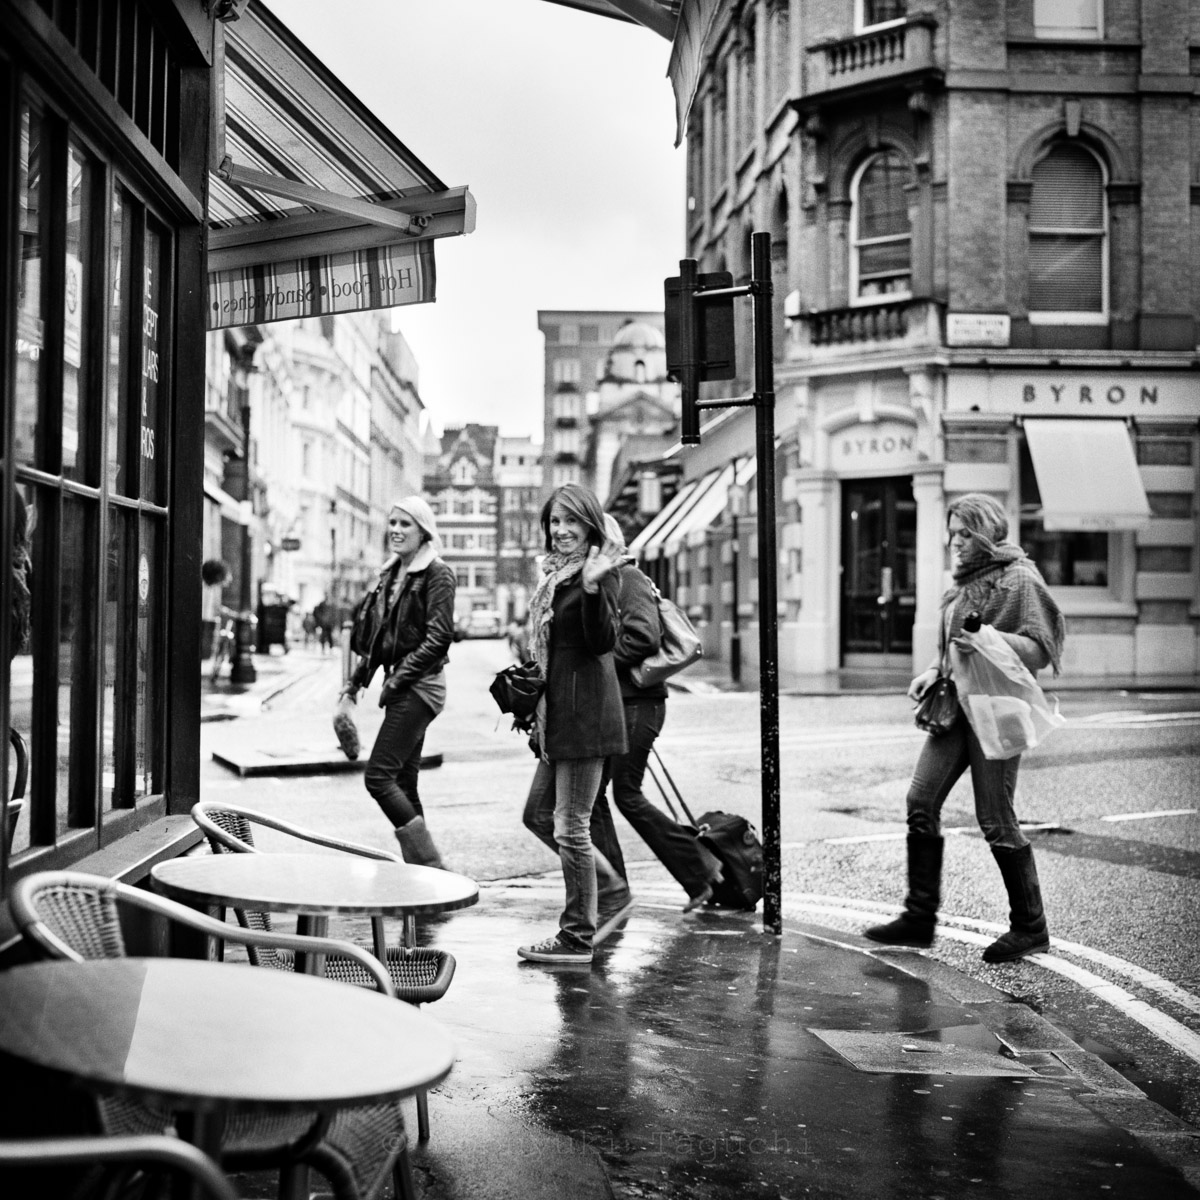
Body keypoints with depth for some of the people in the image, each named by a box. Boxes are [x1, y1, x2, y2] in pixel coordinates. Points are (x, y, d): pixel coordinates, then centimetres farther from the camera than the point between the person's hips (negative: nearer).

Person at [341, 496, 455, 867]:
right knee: (403, 784, 9)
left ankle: (430, 867, -7)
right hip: (401, 687, 9)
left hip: (421, 684, -9)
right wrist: (356, 680, 16)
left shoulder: (437, 574, -9)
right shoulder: (391, 574, 15)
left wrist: (399, 678, -16)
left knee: (378, 776, -12)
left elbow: (439, 637, -16)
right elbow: (380, 635, 21)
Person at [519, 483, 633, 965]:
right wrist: (531, 687, 18)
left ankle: (577, 938, 8)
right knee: (538, 815, 17)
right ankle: (611, 891, 29)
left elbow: (603, 641, -22)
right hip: (556, 710, 10)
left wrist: (592, 587, -33)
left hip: (586, 708, -10)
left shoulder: (600, 571, -11)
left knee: (570, 825, -3)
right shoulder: (555, 572, 15)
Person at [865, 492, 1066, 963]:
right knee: (921, 801, 1)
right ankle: (920, 916, 9)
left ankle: (1030, 927, 11)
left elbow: (1041, 647, -13)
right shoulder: (965, 580, 18)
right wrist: (935, 670, 10)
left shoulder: (1020, 578, -6)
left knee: (995, 818, -4)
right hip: (955, 704, 8)